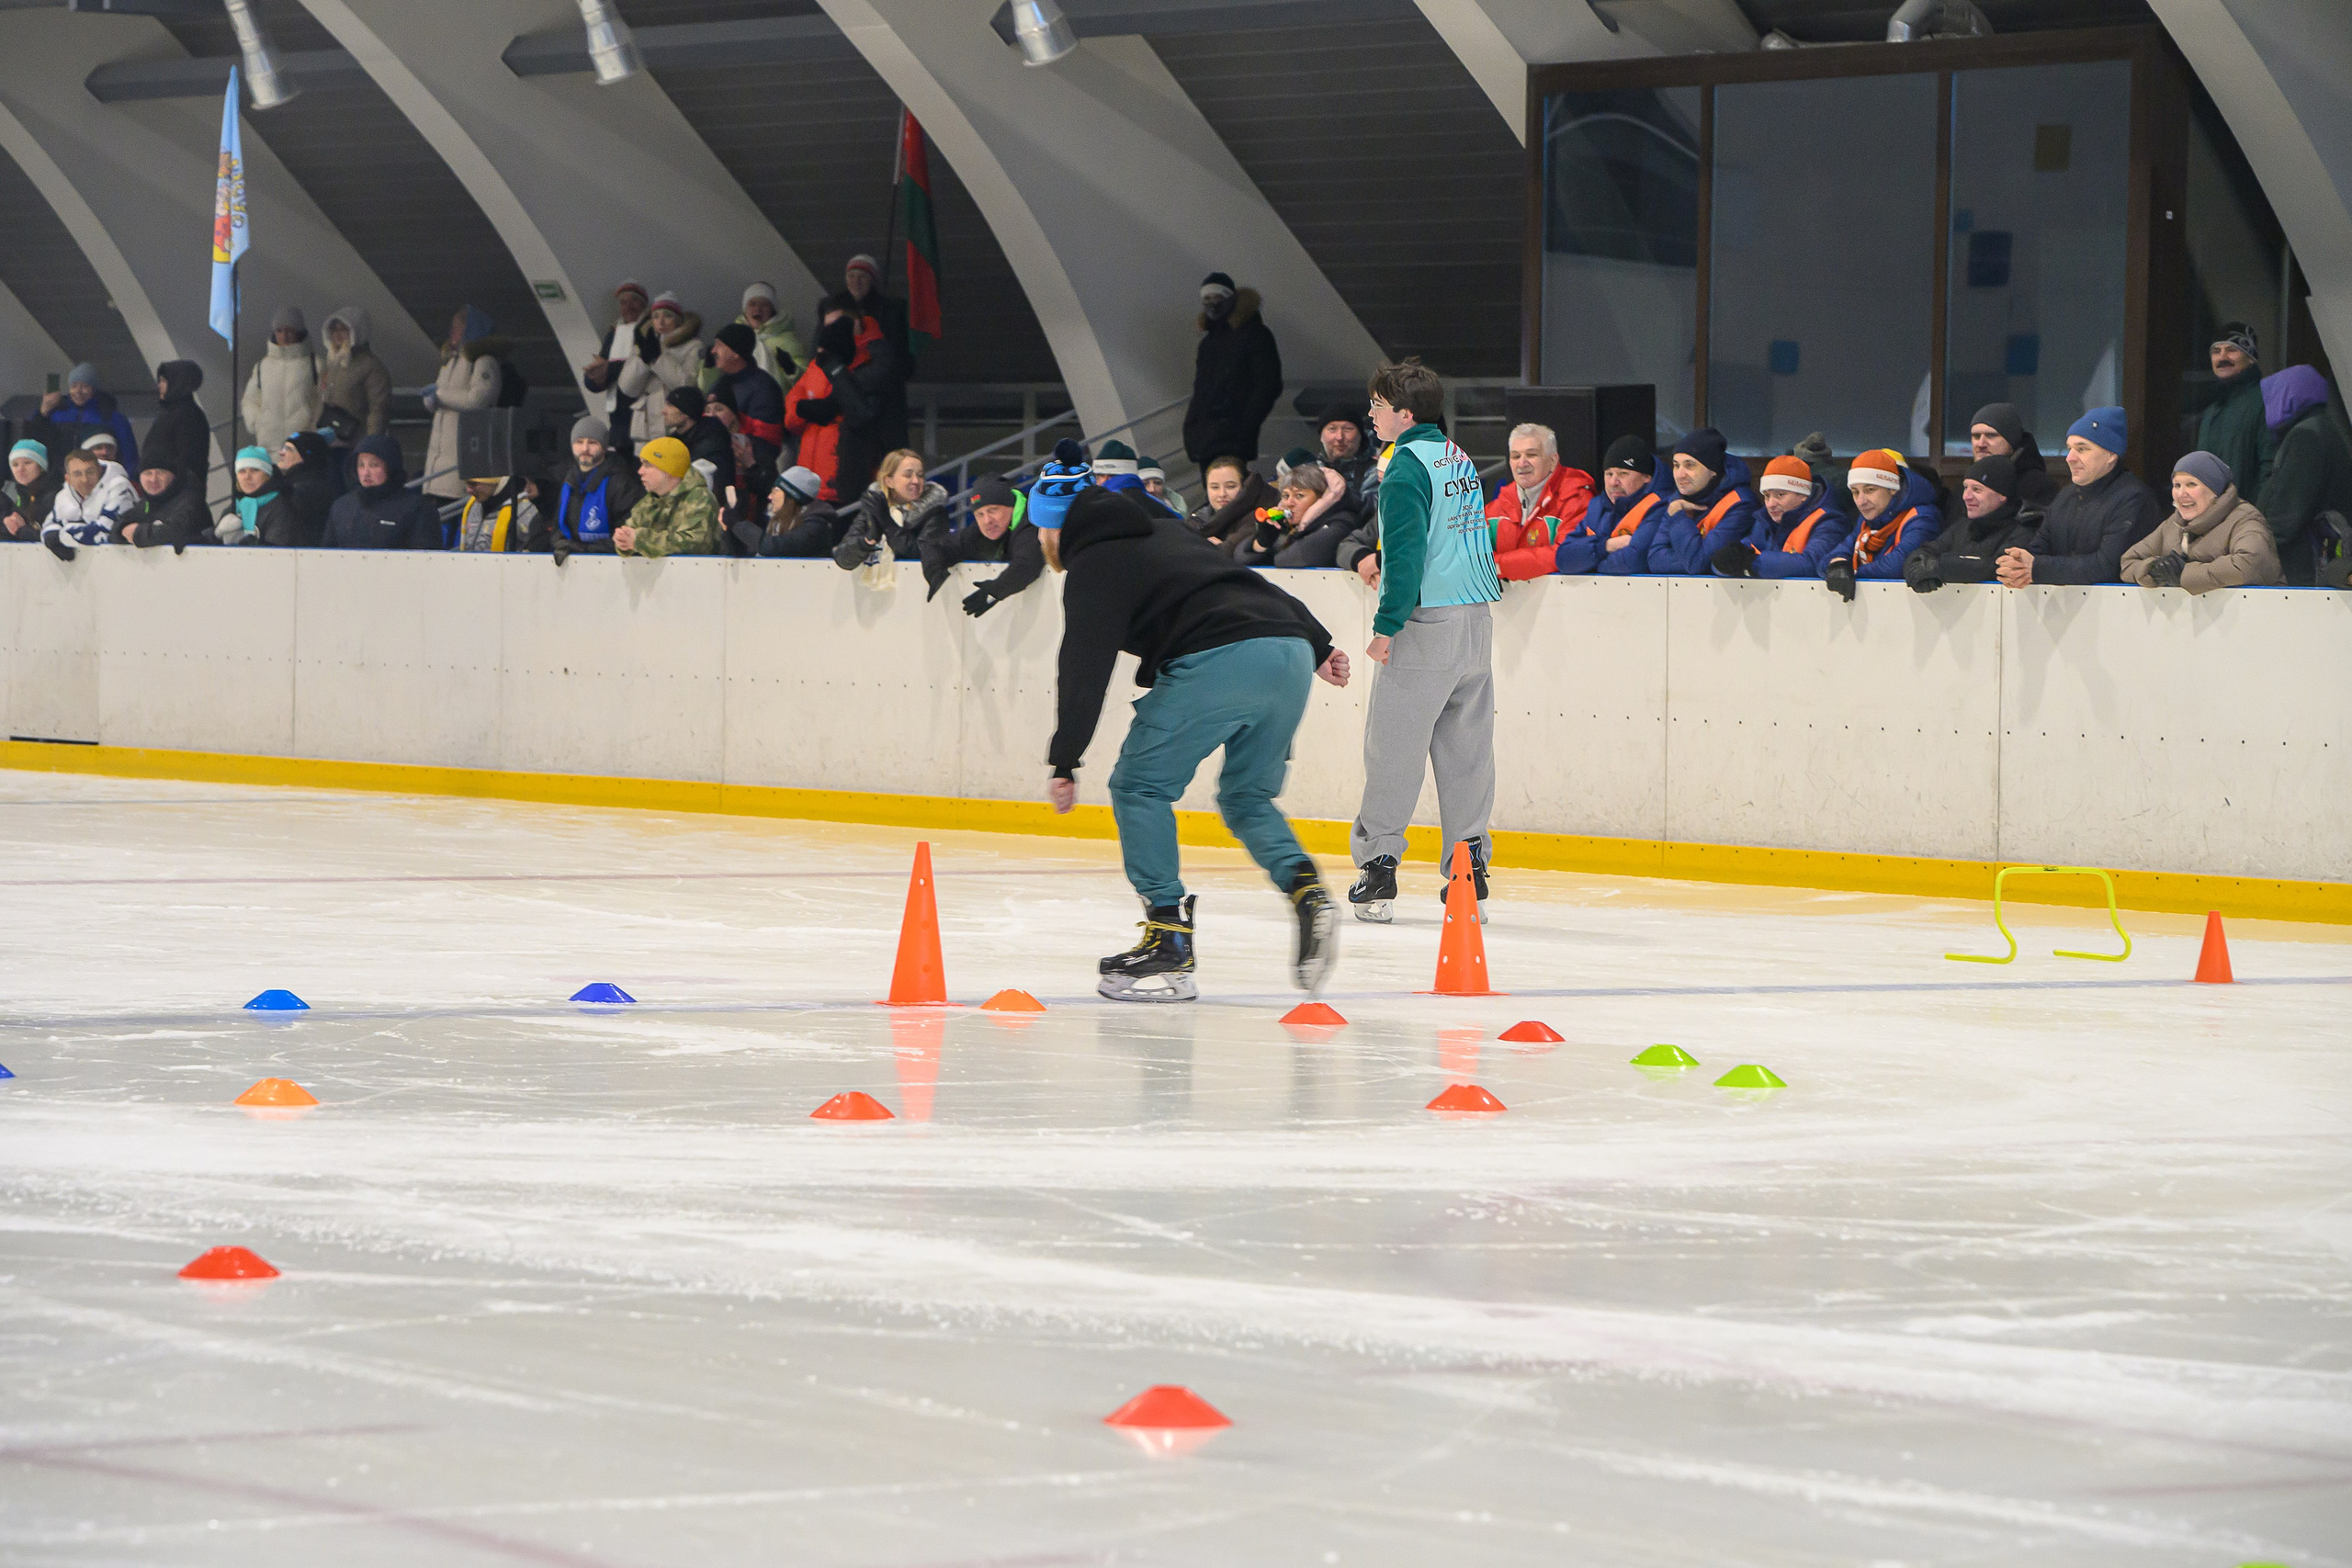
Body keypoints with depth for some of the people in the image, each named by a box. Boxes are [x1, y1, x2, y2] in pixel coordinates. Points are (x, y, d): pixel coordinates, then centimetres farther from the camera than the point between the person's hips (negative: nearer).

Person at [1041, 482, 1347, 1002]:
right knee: (1246, 797, 23)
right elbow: (1256, 582, 32)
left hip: (1218, 665, -8)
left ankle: (1170, 941, -3)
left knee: (1139, 786, 5)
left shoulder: (1094, 566, 6)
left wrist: (1065, 762, -4)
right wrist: (1317, 644, 36)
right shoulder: (1163, 531, 30)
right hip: (1290, 655, 8)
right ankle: (1305, 889, -2)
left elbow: (1085, 668, -4)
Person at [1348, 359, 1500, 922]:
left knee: (1394, 747, -1)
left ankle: (1377, 864, 0)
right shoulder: (1462, 460, 14)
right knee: (1466, 745, 9)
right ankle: (1469, 866, 9)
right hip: (1477, 621, 8)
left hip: (1427, 624, -8)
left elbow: (1406, 553, -17)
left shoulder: (1407, 466, -11)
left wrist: (1387, 625, -16)